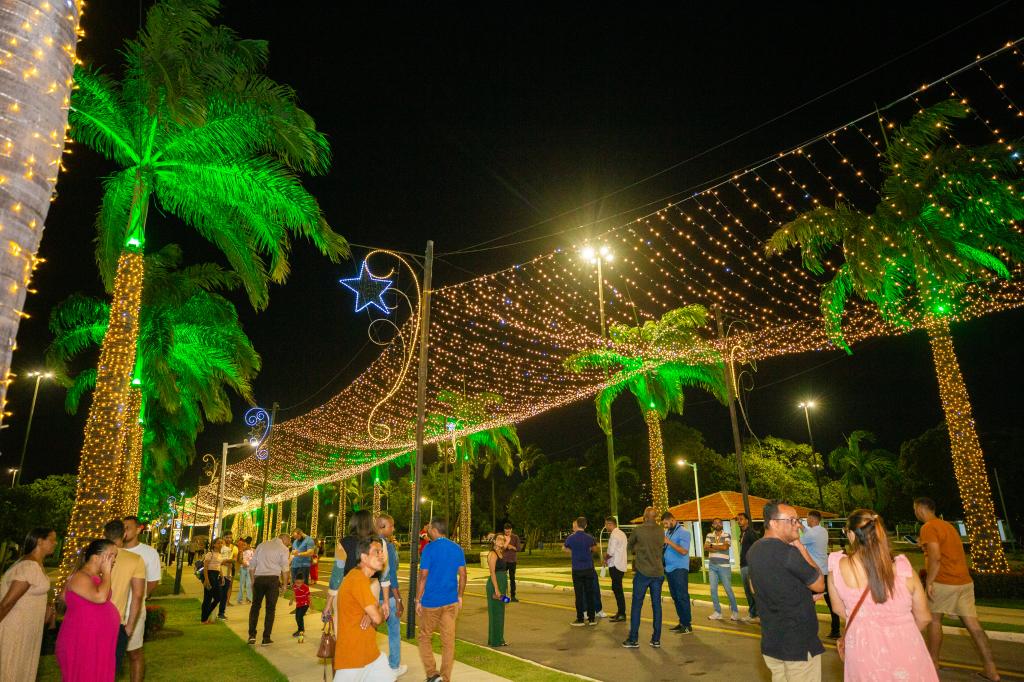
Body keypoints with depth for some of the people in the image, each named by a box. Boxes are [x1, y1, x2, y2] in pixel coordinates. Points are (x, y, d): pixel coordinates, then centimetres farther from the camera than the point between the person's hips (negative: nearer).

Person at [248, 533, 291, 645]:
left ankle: (252, 635, 8)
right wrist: (284, 583, 5)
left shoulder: (262, 545, 15)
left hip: (259, 578, 3)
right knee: (270, 608, 6)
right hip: (273, 579, -3)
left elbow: (252, 565, 13)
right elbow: (284, 568, -3)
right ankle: (266, 638, 9)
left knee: (255, 606, 15)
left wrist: (253, 580, 17)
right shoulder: (283, 549, 2)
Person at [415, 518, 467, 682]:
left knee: (425, 637, 13)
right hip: (451, 602, 4)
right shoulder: (457, 549, 4)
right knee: (448, 641, 10)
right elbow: (462, 575, 6)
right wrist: (460, 597, 16)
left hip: (431, 602, -4)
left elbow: (423, 576, -13)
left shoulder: (429, 548, -12)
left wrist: (418, 600, -5)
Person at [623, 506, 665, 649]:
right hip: (658, 572, 4)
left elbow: (628, 547, 7)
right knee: (656, 606, 9)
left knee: (636, 606, 3)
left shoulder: (638, 530, -7)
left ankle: (633, 639, 5)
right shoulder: (661, 531, 3)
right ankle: (656, 639, 13)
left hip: (642, 572, -4)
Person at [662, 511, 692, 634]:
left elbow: (684, 551, -19)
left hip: (679, 569, -7)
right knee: (675, 597, 11)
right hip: (669, 569, 7)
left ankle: (687, 624, 4)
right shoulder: (667, 532, 12)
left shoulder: (683, 532, -9)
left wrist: (669, 542, -21)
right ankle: (682, 622, 20)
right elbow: (664, 548, 14)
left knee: (682, 596, -4)